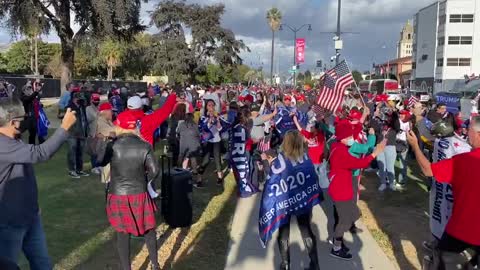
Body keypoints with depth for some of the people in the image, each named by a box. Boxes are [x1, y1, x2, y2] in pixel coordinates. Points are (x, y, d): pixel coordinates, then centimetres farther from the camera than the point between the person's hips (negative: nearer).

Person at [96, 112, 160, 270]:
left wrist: (103, 143, 13)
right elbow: (154, 170, -10)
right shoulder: (144, 146, -10)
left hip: (118, 196, -1)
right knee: (148, 229, 18)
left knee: (122, 234, 12)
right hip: (140, 194, 1)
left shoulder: (111, 146, -13)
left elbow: (99, 162, 4)